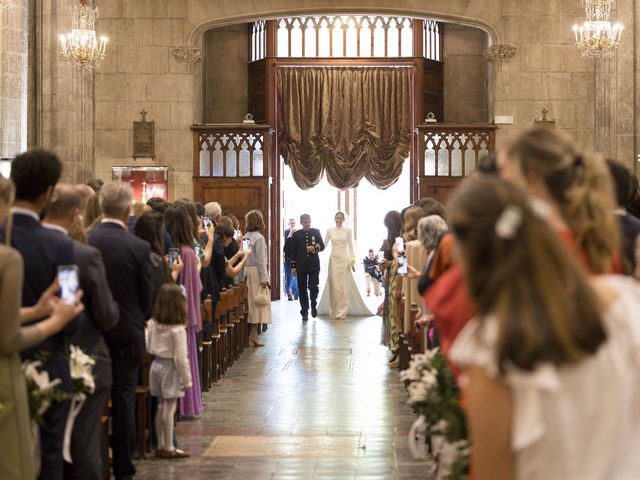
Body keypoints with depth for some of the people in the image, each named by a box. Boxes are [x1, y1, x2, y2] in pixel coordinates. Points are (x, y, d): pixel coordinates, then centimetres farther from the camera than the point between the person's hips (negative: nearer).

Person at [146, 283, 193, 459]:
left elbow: (148, 347, 5)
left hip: (156, 364, 7)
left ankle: (161, 446, 21)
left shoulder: (152, 324, 0)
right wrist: (187, 379, -9)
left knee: (161, 407, 14)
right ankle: (168, 448, 4)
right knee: (169, 409, -1)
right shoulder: (178, 329, -18)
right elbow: (180, 358, -17)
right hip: (171, 369, -7)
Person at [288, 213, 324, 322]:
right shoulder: (296, 235, 6)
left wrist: (314, 248, -14)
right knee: (302, 289, 3)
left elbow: (322, 246, 8)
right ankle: (304, 312, 11)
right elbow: (292, 251, 6)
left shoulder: (316, 232, 7)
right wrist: (293, 266, 2)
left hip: (314, 265, 0)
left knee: (314, 287, -7)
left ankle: (313, 306, 20)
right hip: (301, 265, 0)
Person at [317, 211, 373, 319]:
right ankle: (334, 311, 8)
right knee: (334, 286, 0)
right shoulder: (330, 231, 7)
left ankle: (342, 312, -1)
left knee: (344, 286, -4)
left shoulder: (348, 230, 3)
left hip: (344, 260, -1)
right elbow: (324, 245, 9)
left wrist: (352, 260, -4)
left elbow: (351, 246, 3)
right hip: (333, 260, 1)